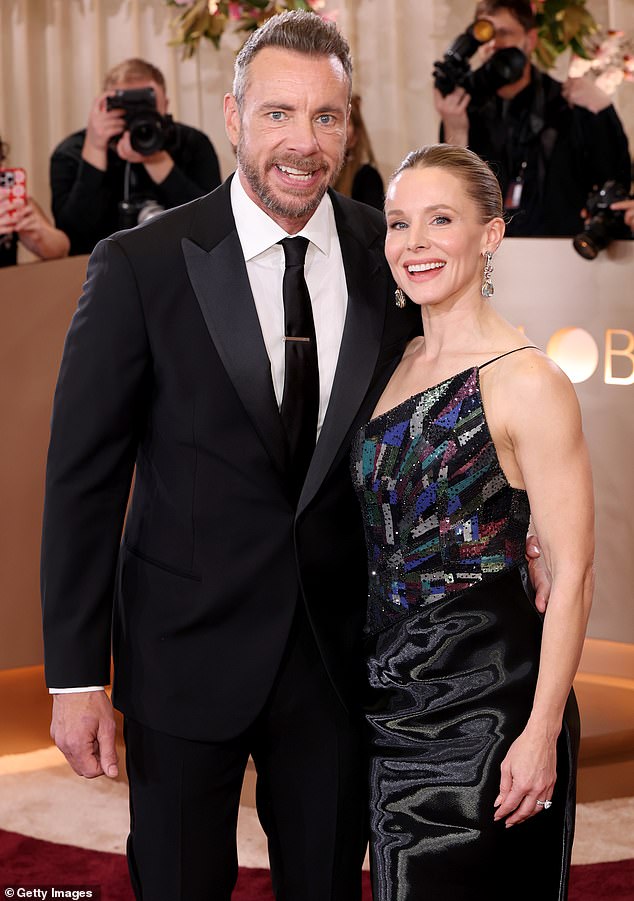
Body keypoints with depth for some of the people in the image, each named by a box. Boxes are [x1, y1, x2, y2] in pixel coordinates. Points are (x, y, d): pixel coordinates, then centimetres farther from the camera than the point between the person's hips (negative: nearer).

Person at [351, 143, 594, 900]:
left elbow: (571, 573, -14)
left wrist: (541, 734, -19)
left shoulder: (526, 382, -13)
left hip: (484, 700, -7)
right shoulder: (399, 365, 9)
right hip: (397, 698, 7)